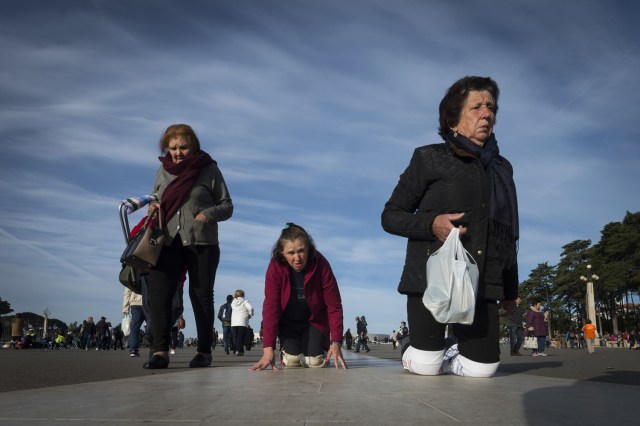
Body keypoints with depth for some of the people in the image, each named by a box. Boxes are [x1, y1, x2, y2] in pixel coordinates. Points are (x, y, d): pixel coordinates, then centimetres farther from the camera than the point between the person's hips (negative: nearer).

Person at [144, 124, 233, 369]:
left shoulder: (209, 169, 2)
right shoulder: (163, 170, 12)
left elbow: (227, 206, 4)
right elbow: (155, 198, 24)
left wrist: (208, 214, -16)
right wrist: (152, 207, 0)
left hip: (202, 243, -3)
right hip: (168, 242, 3)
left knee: (201, 295, 3)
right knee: (158, 293, -9)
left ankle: (204, 351, 12)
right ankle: (160, 351, -6)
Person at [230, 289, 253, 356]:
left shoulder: (233, 303, 13)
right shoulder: (245, 301, -2)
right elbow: (250, 308, -15)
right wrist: (250, 315, 0)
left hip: (233, 323, 4)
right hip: (242, 322, -4)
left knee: (235, 337, 9)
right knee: (240, 337, -4)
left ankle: (235, 351, 6)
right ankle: (239, 350, -14)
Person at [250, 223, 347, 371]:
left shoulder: (321, 265, -28)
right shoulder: (275, 267, -27)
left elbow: (334, 305, -24)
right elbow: (270, 306, -30)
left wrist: (336, 342, -29)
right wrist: (268, 348, -36)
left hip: (314, 319, 0)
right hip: (287, 321, 0)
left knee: (314, 361, -11)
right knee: (292, 360, -11)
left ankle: (322, 348, 24)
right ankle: (286, 352, 25)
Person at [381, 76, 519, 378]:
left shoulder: (501, 168, 14)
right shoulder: (429, 159, 0)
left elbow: (509, 232, 19)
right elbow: (390, 215, 0)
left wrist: (510, 287, 18)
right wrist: (432, 223, -18)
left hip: (482, 284, 4)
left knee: (482, 368, -3)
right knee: (424, 366, -6)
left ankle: (446, 357, 29)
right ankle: (411, 352, 30)